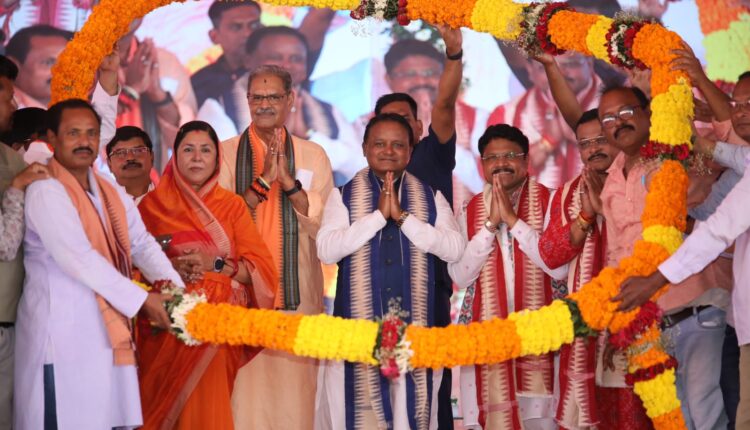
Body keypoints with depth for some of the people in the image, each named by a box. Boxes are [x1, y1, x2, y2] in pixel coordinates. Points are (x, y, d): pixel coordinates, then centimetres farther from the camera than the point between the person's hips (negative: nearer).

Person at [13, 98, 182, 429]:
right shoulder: (46, 192, -11)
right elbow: (80, 259, -19)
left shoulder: (112, 193, 15)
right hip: (63, 333, -7)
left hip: (109, 329, 7)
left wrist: (177, 291, -9)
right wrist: (142, 299, -16)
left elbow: (142, 244, 8)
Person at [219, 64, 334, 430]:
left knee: (294, 391, 1)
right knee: (245, 391, -2)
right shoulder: (225, 153, 5)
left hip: (297, 297, 1)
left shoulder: (313, 156, 9)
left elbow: (326, 226, 0)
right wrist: (263, 181, -14)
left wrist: (288, 180, -11)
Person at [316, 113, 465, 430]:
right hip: (358, 324, -1)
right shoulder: (343, 196, 5)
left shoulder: (431, 198, 9)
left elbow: (454, 249, -4)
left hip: (414, 325, 1)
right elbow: (326, 250, -9)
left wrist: (403, 216, -11)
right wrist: (378, 215, -12)